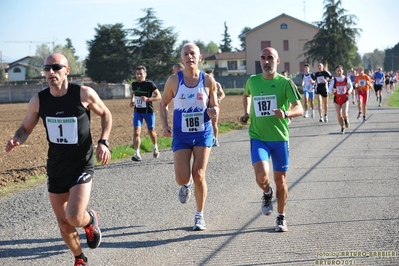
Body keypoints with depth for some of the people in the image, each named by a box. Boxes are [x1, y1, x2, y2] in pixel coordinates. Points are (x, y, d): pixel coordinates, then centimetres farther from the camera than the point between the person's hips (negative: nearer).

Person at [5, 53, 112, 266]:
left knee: (74, 218, -20)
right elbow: (25, 128, 7)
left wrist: (103, 142, -9)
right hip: (55, 168, 4)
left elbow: (105, 114, 4)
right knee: (64, 224, 10)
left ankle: (91, 220, 17)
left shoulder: (84, 94, -13)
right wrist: (16, 141, -16)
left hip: (81, 166, -4)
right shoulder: (38, 100, -6)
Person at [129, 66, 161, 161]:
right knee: (136, 132, -13)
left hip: (148, 111, -3)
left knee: (151, 132, 13)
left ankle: (155, 147, 43)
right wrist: (132, 101, 5)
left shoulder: (149, 84, -12)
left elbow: (158, 96, -12)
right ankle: (137, 154, -15)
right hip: (137, 112, 3)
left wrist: (148, 99, -26)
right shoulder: (134, 84, 2)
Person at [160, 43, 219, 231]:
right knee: (182, 178, -6)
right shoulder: (174, 81, -4)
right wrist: (165, 125, -5)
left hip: (203, 133, 0)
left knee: (199, 176, -3)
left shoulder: (208, 80, -4)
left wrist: (213, 111, -19)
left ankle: (200, 215, 14)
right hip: (181, 135, 0)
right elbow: (163, 104, 8)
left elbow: (214, 107, 5)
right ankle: (186, 186, 34)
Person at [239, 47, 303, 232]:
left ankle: (281, 218, 26)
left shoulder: (285, 83, -6)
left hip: (280, 138, -1)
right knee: (262, 175, -21)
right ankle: (267, 194, 14)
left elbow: (299, 109, -15)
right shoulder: (252, 81, 4)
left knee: (280, 181, 7)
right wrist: (246, 114, 15)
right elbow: (246, 95, 29)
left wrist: (286, 113, -35)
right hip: (258, 138, 1)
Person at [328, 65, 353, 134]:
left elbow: (351, 87, 12)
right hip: (337, 99, 1)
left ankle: (346, 120, 18)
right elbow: (330, 89, -2)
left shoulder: (346, 79, -2)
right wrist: (332, 91, -26)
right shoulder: (334, 80, -3)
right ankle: (342, 128, 24)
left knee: (344, 113, -18)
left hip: (345, 98, -1)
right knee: (339, 115, 4)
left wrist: (349, 91, -10)